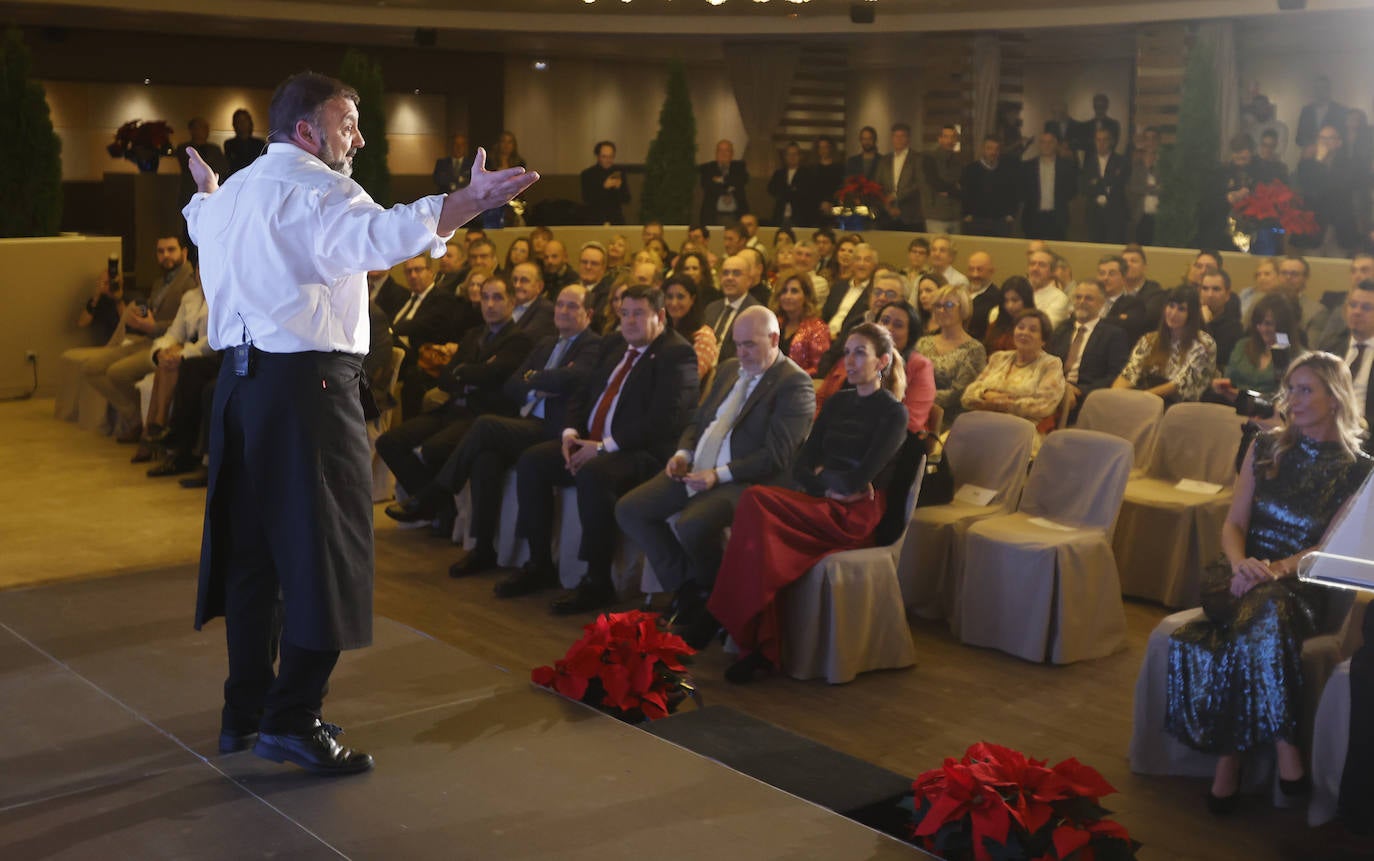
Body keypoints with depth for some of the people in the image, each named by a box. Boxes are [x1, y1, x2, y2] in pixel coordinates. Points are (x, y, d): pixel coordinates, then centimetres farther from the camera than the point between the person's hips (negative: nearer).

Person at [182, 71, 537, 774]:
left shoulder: (232, 194, 18)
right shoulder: (313, 187, -11)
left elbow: (203, 223, 43)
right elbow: (377, 236, -33)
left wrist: (205, 190, 64)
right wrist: (466, 205, -44)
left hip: (239, 382, 10)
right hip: (306, 382, -9)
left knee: (252, 548, 15)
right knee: (325, 549, -3)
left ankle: (244, 710, 25)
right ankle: (291, 721, -1)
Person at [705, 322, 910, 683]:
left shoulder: (893, 413, 1)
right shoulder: (837, 402, 21)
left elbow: (858, 480, -12)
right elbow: (800, 466, 12)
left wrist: (822, 476, 3)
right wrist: (829, 487, -7)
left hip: (856, 517, -6)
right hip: (823, 505, 6)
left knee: (755, 502, -28)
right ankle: (763, 649, -29)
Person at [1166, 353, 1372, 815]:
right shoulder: (1266, 447, 13)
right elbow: (1233, 523, 9)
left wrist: (1278, 569, -20)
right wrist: (1241, 563, -13)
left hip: (1305, 586, -3)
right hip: (1250, 577, 3)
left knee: (1267, 608, -37)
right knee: (1261, 617, -34)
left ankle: (1229, 757, -35)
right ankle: (1286, 752, -32)